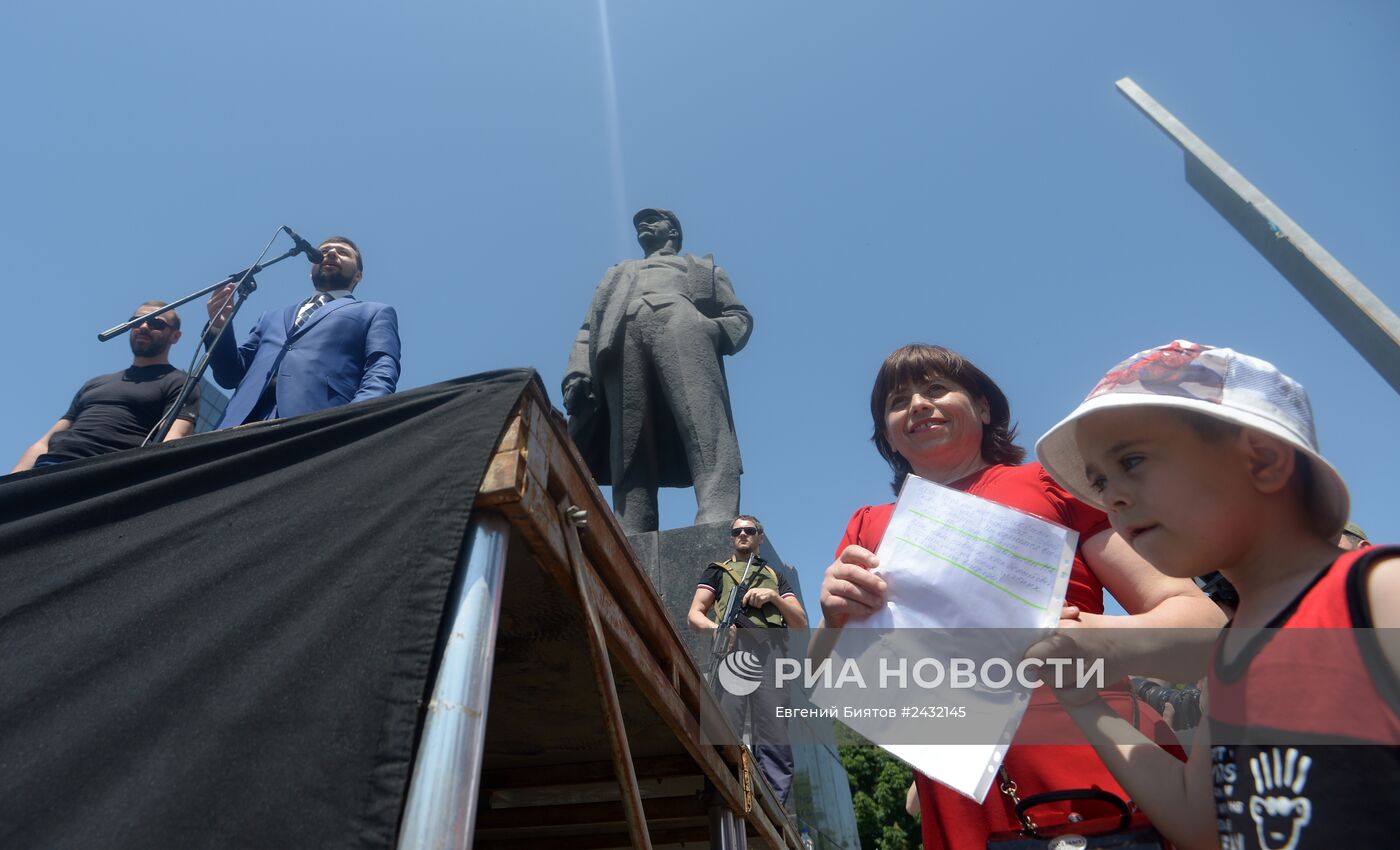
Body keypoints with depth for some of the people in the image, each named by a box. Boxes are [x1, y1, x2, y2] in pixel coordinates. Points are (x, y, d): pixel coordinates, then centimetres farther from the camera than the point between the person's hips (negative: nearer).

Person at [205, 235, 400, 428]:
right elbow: (231, 376, 31)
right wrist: (218, 327, 12)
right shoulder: (273, 317, 36)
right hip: (246, 424, 5)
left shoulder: (375, 313, 20)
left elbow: (381, 374, 1)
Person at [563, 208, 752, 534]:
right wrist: (578, 373, 5)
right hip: (621, 335, 2)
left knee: (703, 420, -30)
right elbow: (588, 330, 27)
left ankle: (718, 526, -46)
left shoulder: (703, 267, 38)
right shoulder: (619, 273, 43)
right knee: (629, 451, -20)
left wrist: (717, 332, -4)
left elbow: (739, 316, 22)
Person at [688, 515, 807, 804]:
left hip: (769, 653, 2)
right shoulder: (717, 571, 25)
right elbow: (694, 616, 13)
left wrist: (773, 596, 3)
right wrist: (715, 627, -10)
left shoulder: (776, 577, 30)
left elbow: (801, 623, 20)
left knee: (775, 743, -6)